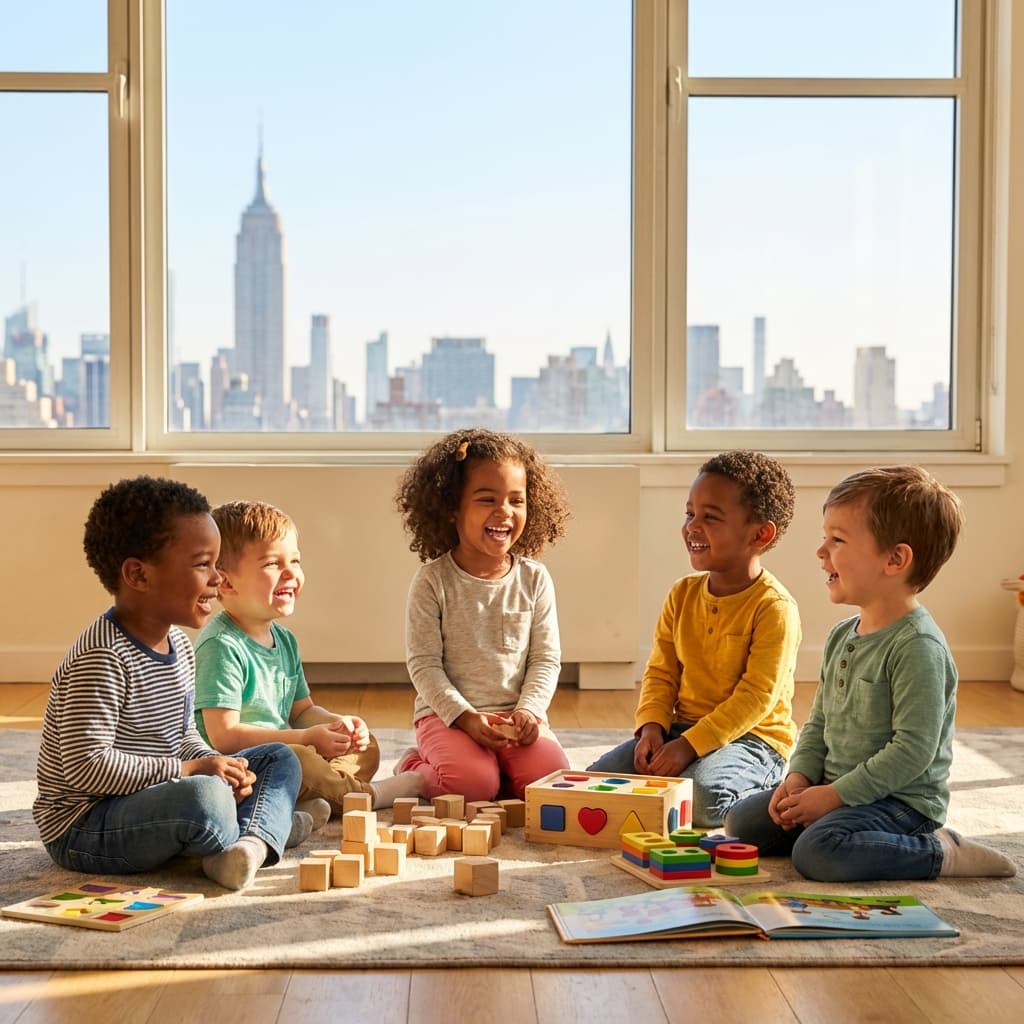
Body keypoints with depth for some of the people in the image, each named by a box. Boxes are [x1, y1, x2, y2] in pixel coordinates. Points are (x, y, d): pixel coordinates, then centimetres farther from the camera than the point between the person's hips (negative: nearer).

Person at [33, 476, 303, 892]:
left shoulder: (178, 642, 8)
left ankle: (253, 841, -18)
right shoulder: (103, 659, -23)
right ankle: (269, 824, -4)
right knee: (207, 797, -37)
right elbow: (87, 764, -27)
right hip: (83, 828, -10)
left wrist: (218, 765, -5)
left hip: (149, 801, 10)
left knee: (279, 759, 10)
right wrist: (189, 770, -23)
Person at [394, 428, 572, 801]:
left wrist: (528, 711, -12)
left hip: (518, 715, 3)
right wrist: (465, 716, -18)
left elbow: (546, 658, 4)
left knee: (551, 776, -23)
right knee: (474, 783, -28)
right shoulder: (432, 581, -5)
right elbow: (423, 663, -7)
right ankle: (414, 769, 4)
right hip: (447, 714, -3)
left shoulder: (534, 579, 4)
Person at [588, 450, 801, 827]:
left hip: (751, 737, -6)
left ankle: (762, 795, -2)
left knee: (700, 798, -34)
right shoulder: (682, 594, 7)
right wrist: (651, 728, -11)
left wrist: (689, 745, -25)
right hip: (683, 727, 6)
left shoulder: (774, 608, -15)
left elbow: (757, 696, -19)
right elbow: (661, 672, 9)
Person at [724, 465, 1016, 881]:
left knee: (817, 852, -31)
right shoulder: (842, 636, 8)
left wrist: (834, 795, -21)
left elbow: (914, 750, -24)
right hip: (834, 790, 9)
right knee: (742, 820, 2)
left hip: (902, 798, -8)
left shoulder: (917, 646, -20)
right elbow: (819, 723, 16)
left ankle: (939, 853, -11)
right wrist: (799, 779, -2)